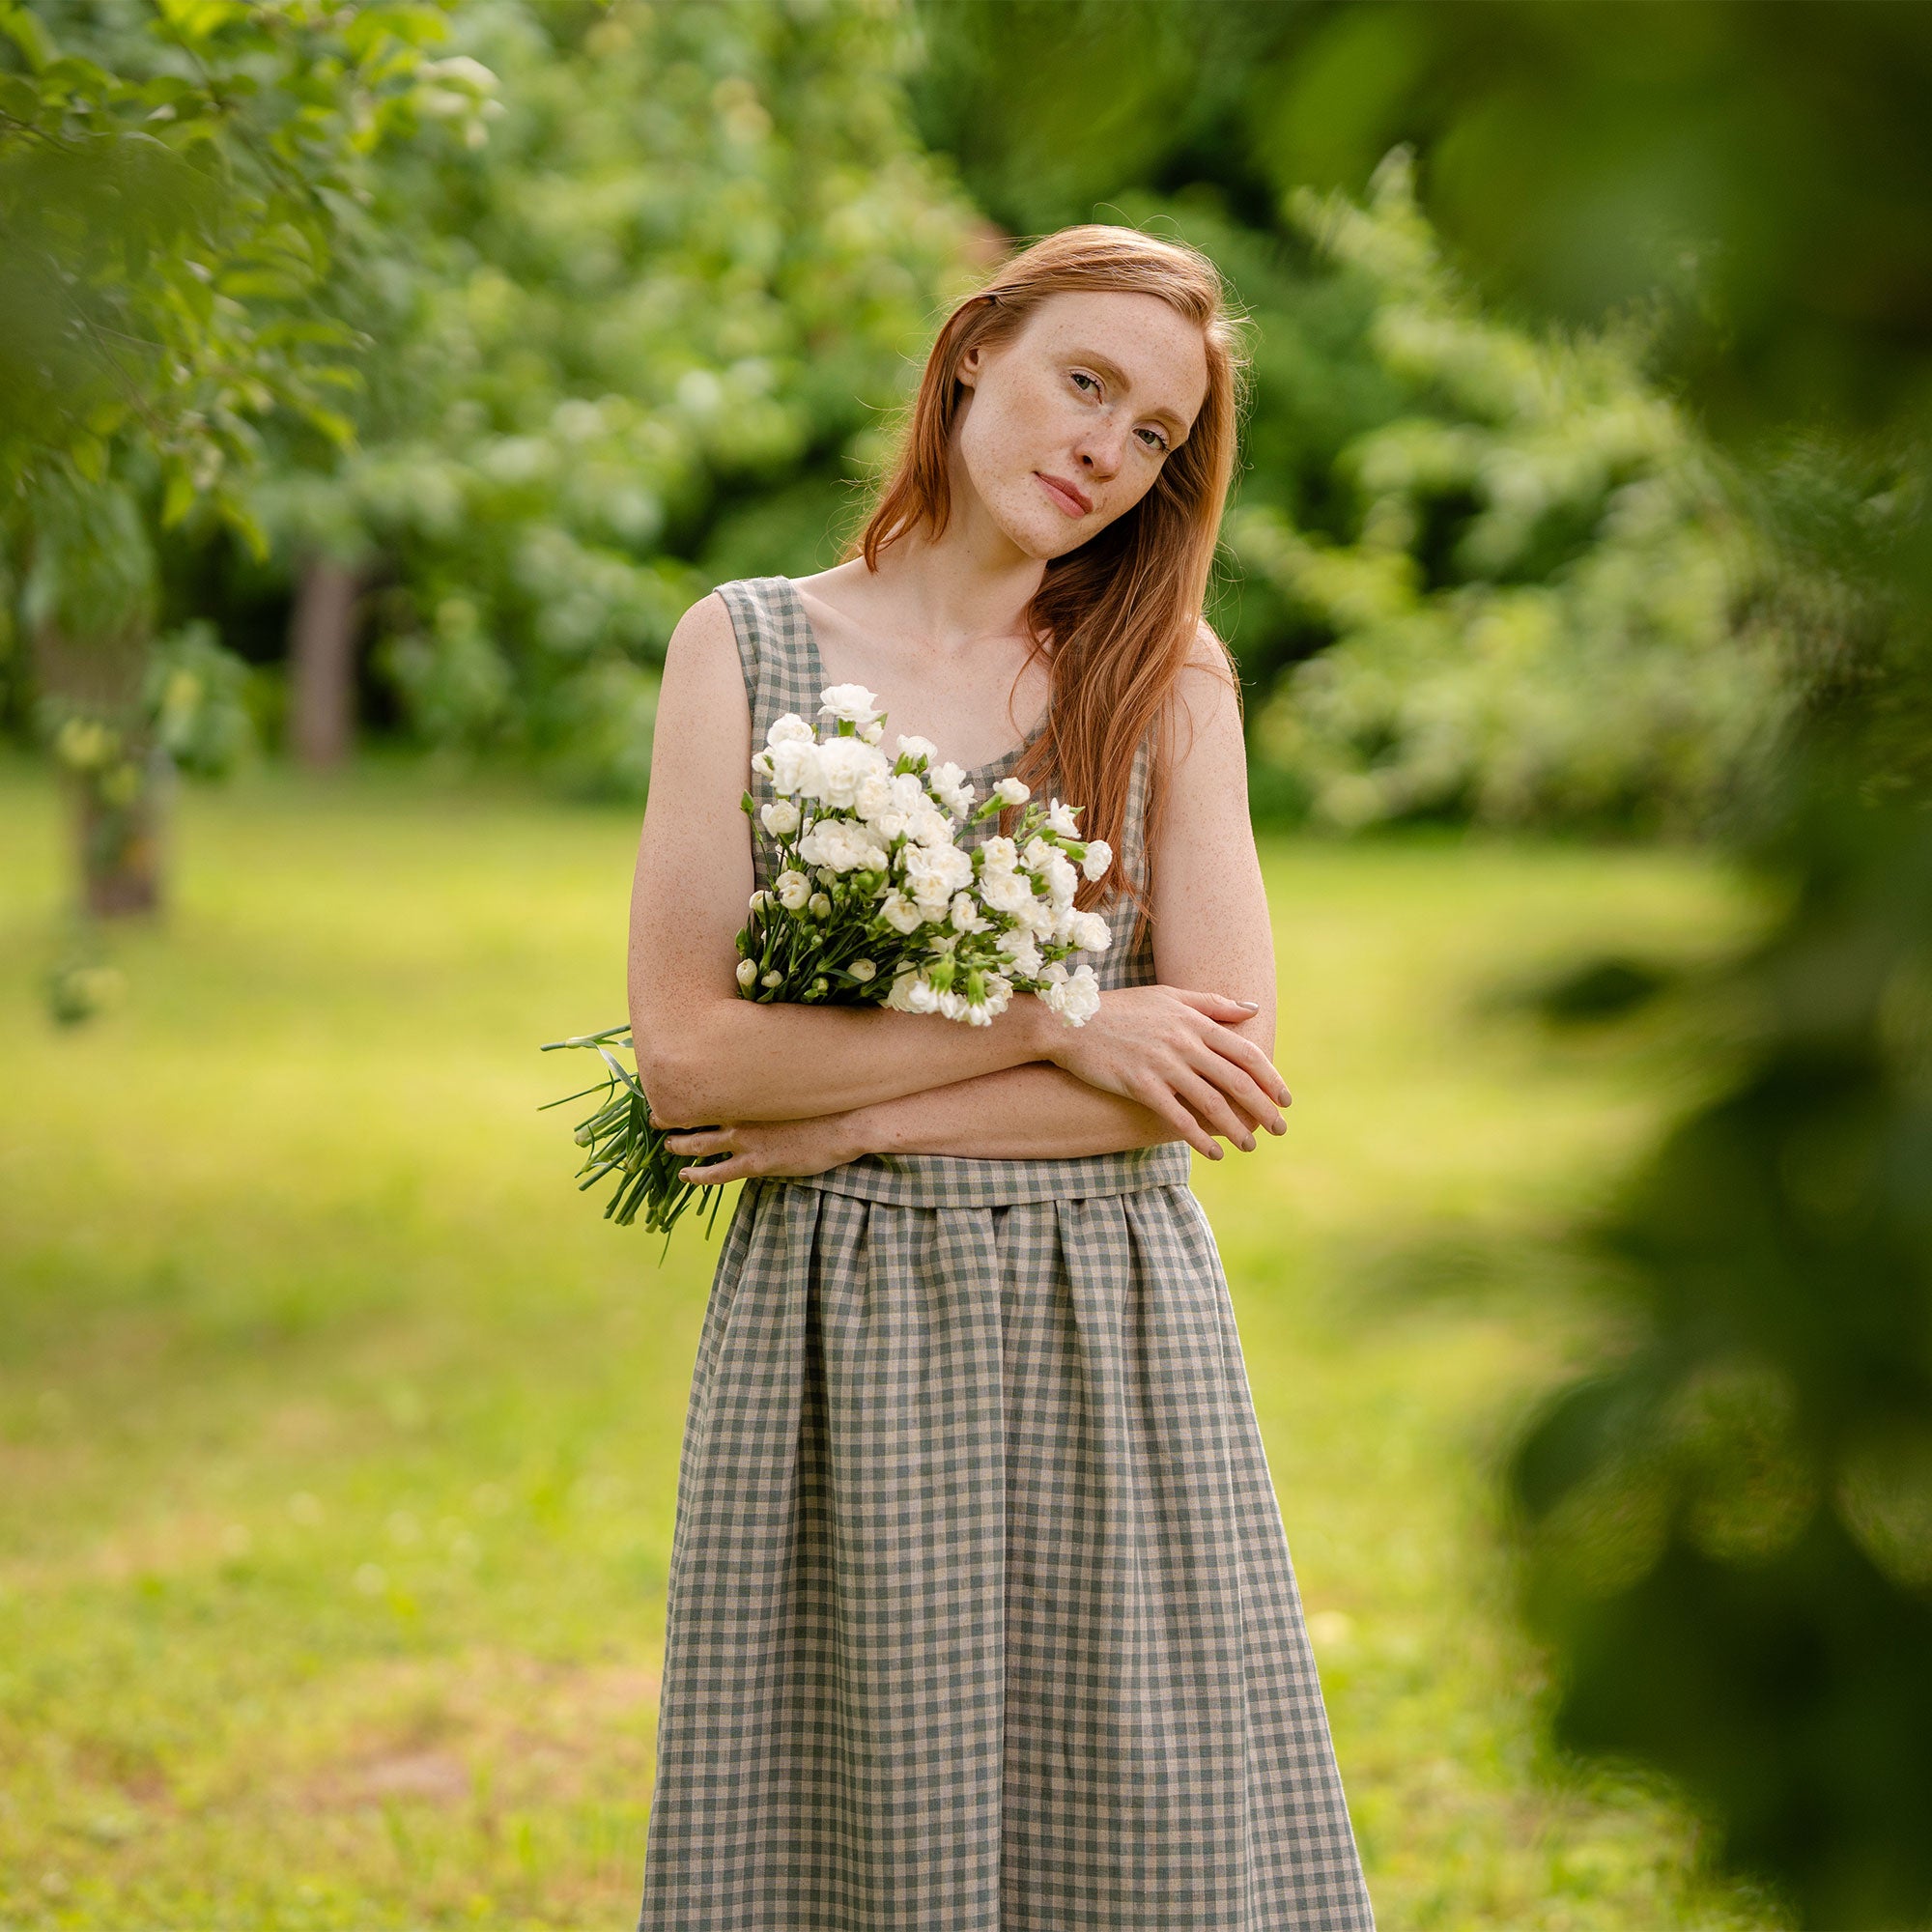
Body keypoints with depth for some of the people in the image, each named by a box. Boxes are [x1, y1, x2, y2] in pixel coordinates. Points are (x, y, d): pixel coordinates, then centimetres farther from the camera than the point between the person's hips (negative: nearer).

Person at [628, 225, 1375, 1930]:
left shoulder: (1167, 674, 5)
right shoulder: (749, 645, 3)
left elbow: (1227, 1067, -6)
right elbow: (684, 1052, -7)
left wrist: (854, 1119, -11)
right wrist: (1053, 1025, -11)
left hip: (1115, 1339, 1)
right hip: (835, 1340, -1)